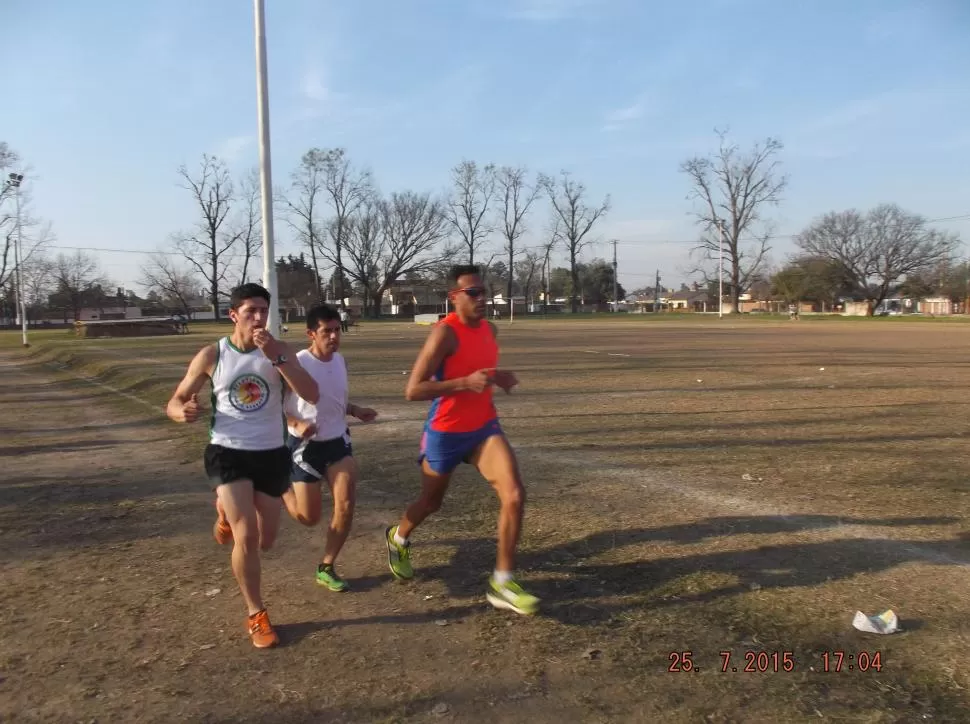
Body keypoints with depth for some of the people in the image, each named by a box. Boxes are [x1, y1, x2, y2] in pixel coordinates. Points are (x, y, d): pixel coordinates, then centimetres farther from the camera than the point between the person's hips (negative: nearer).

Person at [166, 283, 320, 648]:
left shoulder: (279, 350, -4)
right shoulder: (211, 355, -5)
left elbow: (311, 396, -17)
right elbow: (175, 401, 3)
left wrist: (276, 357, -27)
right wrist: (183, 412, -22)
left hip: (271, 454, 2)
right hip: (228, 452, -2)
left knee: (265, 541, 13)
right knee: (246, 537, -13)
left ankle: (228, 512, 48)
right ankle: (256, 616, 9)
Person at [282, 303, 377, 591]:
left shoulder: (340, 360, 2)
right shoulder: (297, 364, -19)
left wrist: (356, 411, 0)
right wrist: (295, 424, -27)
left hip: (338, 441, 5)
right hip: (305, 446, -5)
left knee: (346, 506, -7)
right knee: (310, 517, 4)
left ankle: (326, 568, 13)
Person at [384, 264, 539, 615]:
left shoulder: (490, 329, 3)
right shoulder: (445, 332, -20)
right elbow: (413, 390, -24)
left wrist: (498, 378, 0)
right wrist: (466, 382, -32)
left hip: (485, 427, 5)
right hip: (445, 433, -5)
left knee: (515, 495, -13)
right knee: (431, 501, 17)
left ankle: (502, 582, -1)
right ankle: (397, 538, 52)